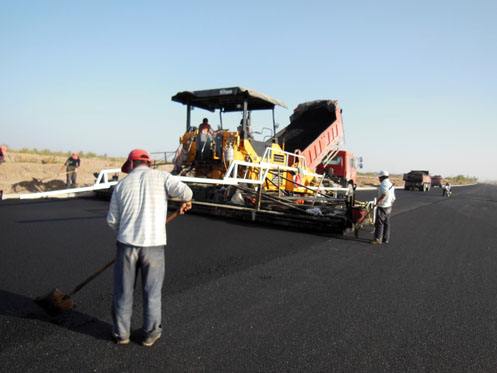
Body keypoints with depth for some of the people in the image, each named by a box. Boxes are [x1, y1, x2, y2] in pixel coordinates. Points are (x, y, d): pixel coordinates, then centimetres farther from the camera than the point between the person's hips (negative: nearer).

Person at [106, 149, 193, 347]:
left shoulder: (121, 184, 8)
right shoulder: (161, 176, 0)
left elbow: (112, 220, 9)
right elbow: (184, 190, -15)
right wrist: (186, 202, 7)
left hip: (127, 243, 2)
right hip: (154, 244, -2)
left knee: (123, 291, 16)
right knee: (152, 291, 13)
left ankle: (121, 333, 29)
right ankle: (150, 334, 25)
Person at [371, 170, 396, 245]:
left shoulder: (383, 184, -14)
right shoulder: (391, 184, 15)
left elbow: (385, 193, -32)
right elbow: (393, 198, 18)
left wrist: (378, 200, -27)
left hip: (382, 206, -9)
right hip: (389, 206, 9)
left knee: (379, 223, -5)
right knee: (386, 223, 12)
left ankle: (378, 239, -4)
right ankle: (386, 239, 16)